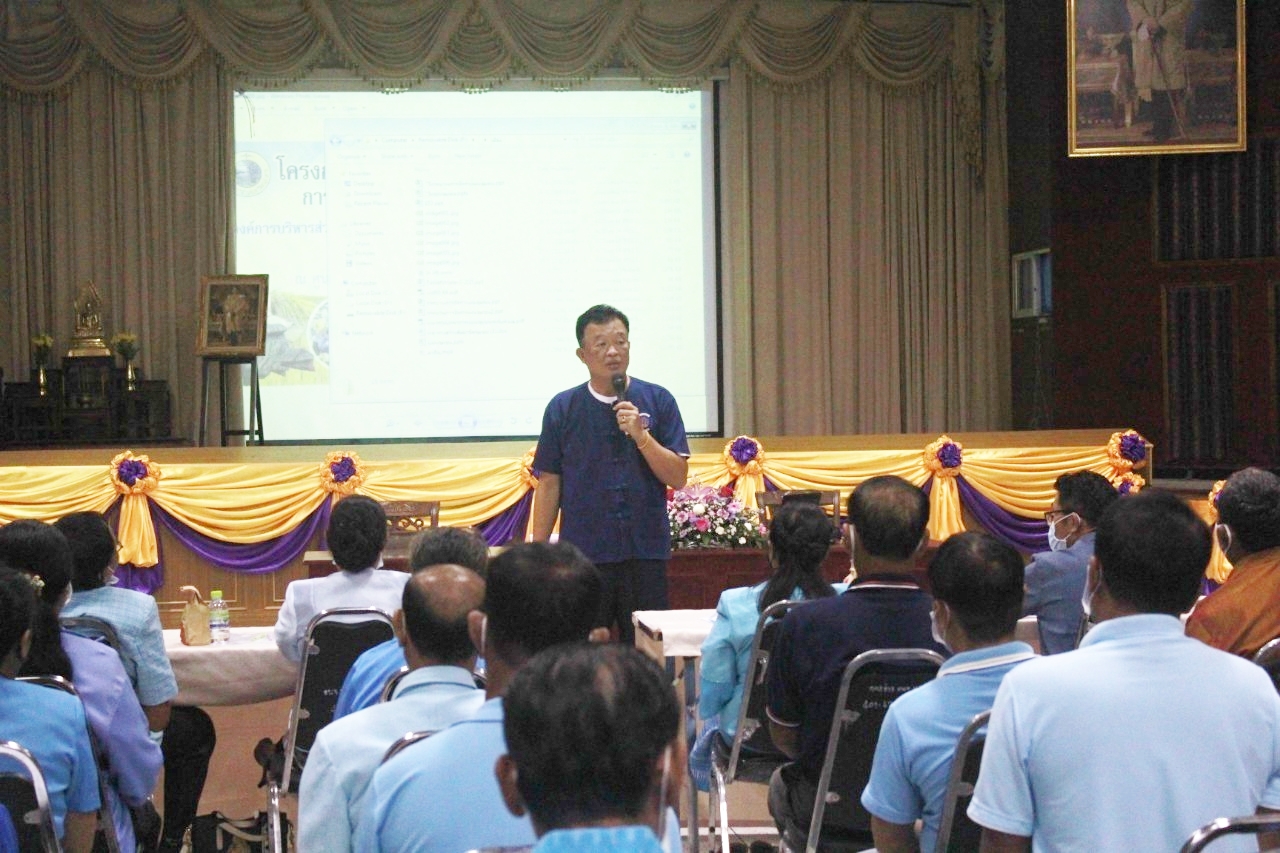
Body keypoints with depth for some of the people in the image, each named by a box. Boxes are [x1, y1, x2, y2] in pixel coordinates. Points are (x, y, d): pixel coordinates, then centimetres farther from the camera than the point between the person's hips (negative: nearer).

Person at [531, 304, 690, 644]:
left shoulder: (658, 401, 4)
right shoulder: (562, 408, 4)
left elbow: (678, 477, 1)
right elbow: (549, 484, 6)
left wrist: (640, 435, -13)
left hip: (645, 553, 0)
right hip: (583, 552, 0)